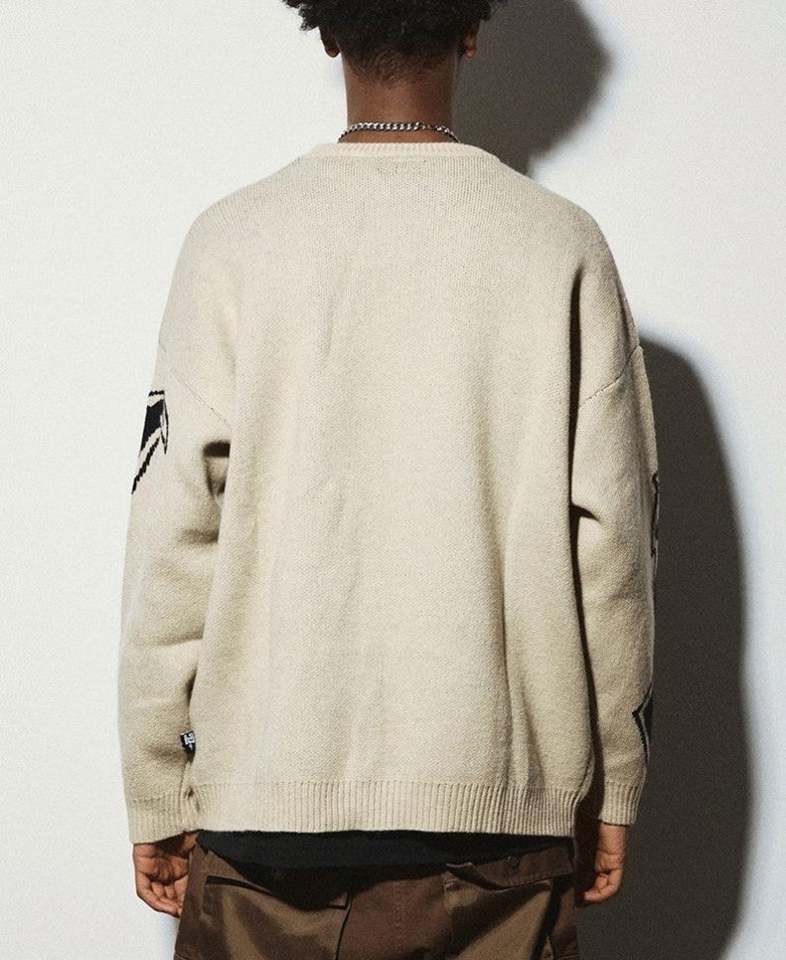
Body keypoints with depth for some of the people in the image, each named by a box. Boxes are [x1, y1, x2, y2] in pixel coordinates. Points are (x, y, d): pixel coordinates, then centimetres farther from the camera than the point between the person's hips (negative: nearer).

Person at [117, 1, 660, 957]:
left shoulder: (233, 240, -4)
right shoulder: (562, 244, -3)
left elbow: (173, 533, -6)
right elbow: (610, 535, -2)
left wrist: (158, 798, 3)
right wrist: (611, 788, 9)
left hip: (264, 799, 0)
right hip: (501, 805, 1)